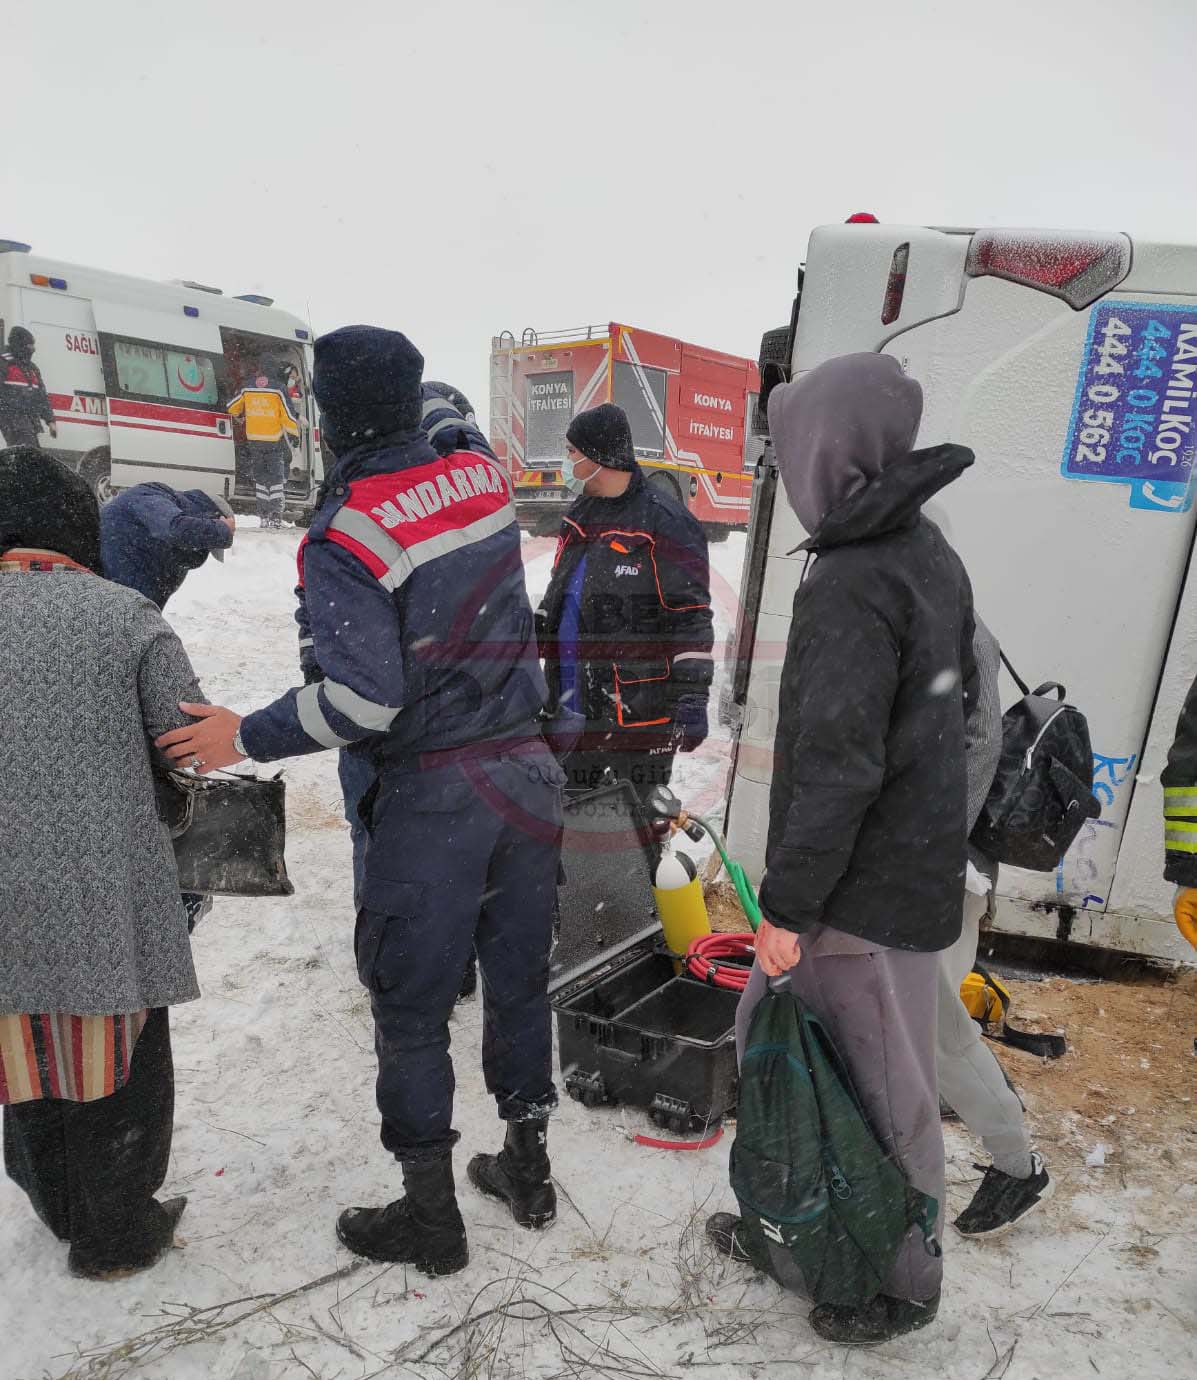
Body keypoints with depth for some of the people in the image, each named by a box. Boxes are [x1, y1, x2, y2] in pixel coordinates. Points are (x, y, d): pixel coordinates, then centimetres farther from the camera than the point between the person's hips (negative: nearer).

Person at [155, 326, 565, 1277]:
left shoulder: (346, 536, -16)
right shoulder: (485, 477, 1)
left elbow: (364, 700, -20)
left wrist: (245, 738, -8)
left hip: (433, 796, -6)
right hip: (527, 770, 6)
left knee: (411, 1007, 13)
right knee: (518, 977, 20)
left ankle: (431, 1216, 31)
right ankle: (528, 1171, 39)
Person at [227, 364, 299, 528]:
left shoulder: (247, 390, 4)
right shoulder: (278, 390, -8)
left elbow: (232, 409, 13)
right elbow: (288, 415, -10)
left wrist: (242, 414, 34)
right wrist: (294, 435, 0)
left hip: (254, 440, 3)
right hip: (274, 441, -3)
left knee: (260, 477, 12)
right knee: (277, 477, 2)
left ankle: (263, 516, 10)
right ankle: (275, 516, -6)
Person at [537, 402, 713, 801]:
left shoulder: (664, 524, -15)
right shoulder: (578, 519, 11)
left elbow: (691, 620, -15)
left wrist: (692, 700, -17)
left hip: (640, 712, -8)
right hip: (573, 708, 8)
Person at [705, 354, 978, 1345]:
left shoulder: (849, 585, -22)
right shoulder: (930, 555, 7)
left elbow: (835, 768, -24)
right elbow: (957, 694, 16)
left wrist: (787, 904, -15)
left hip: (865, 892, -9)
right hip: (918, 857, 9)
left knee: (882, 1094, 11)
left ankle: (906, 1284, 35)